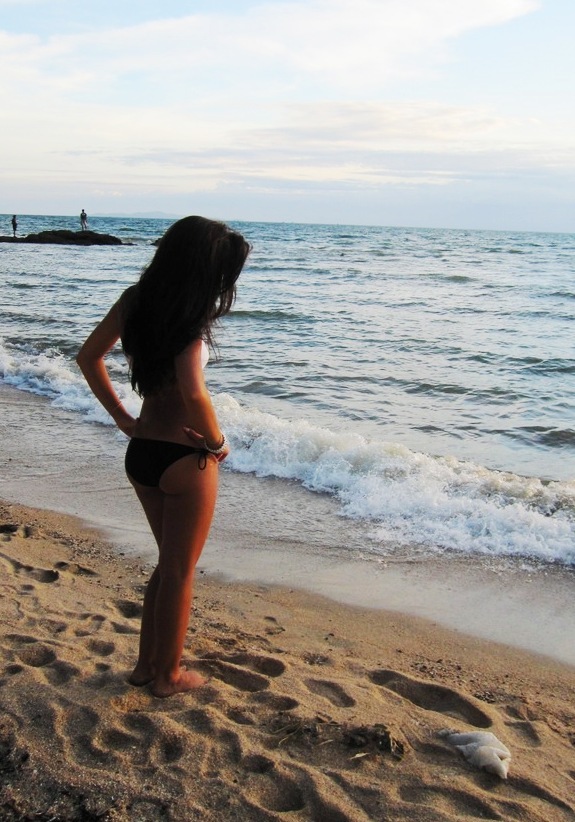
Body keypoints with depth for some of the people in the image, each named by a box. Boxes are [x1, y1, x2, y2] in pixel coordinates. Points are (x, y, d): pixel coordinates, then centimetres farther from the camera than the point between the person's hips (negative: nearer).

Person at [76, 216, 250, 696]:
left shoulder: (135, 301, 2)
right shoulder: (190, 319, -19)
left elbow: (89, 358, 8)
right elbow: (193, 394, -31)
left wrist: (123, 419, 9)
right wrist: (218, 443, -14)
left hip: (140, 453, 7)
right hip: (185, 459, -7)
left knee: (169, 561, 25)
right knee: (180, 571, 12)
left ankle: (147, 664, 35)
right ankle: (169, 675, 27)